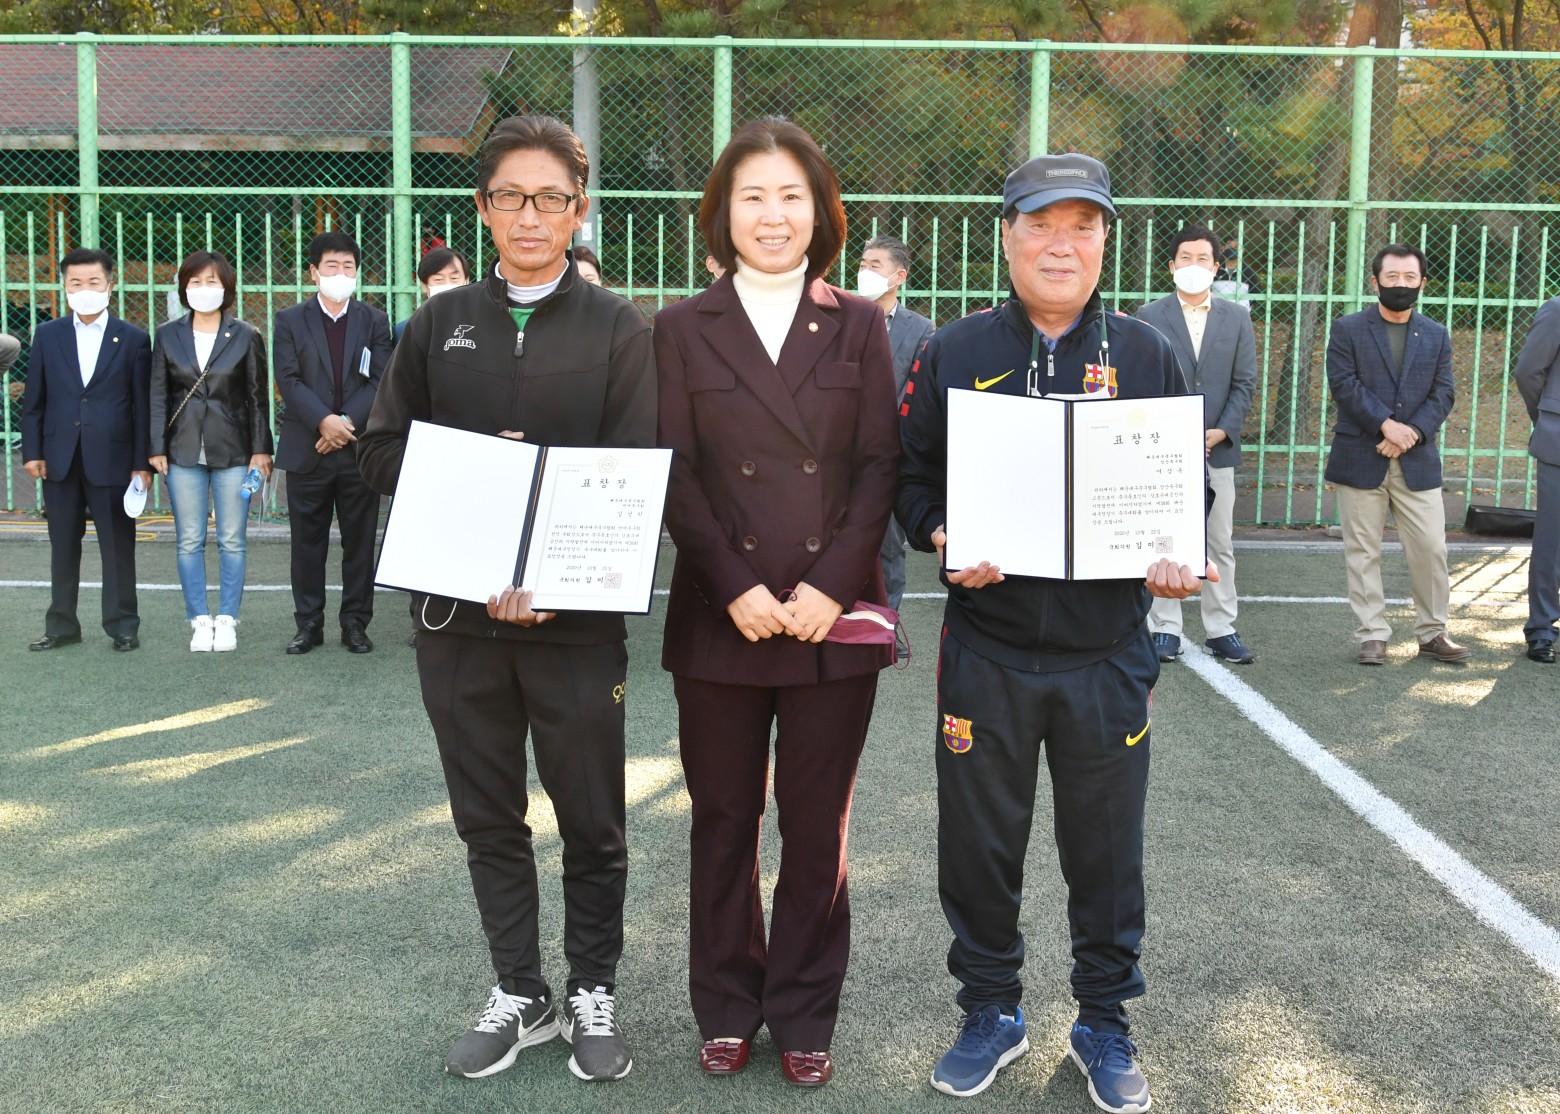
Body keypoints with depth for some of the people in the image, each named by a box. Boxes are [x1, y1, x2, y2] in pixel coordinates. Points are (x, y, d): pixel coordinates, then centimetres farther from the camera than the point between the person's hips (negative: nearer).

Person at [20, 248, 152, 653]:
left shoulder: (133, 339, 0)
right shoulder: (47, 335, 7)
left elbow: (142, 405, -1)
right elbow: (34, 401, 8)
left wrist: (143, 462, -5)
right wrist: (32, 452, 1)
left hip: (111, 459, -2)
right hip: (59, 459, 3)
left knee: (118, 544, 4)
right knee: (63, 545, 10)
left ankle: (122, 625, 14)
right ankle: (62, 626, 19)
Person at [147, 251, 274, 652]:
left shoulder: (246, 337, 1)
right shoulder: (168, 336, 5)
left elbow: (258, 397, 2)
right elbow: (158, 396, 7)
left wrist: (260, 450, -2)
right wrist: (156, 448, 1)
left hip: (232, 452, -1)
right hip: (184, 453, 2)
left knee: (231, 541, 3)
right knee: (190, 542, 5)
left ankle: (227, 620, 12)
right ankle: (200, 620, 13)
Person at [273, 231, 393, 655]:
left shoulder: (374, 321, 9)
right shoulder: (290, 321, 7)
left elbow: (380, 381, -1)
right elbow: (289, 380, -4)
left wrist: (347, 421, -14)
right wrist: (324, 421, -17)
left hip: (360, 446, 1)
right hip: (307, 449, 0)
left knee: (360, 541, 4)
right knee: (308, 541, 5)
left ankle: (356, 623, 13)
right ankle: (309, 624, 14)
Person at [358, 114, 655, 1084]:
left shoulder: (620, 330, -1)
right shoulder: (439, 324, 9)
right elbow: (385, 451, 8)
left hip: (576, 617, -3)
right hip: (457, 611, 3)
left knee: (591, 822, 8)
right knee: (489, 818, 12)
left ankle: (594, 994, 25)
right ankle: (520, 995, 27)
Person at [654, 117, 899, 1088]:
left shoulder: (858, 326, 6)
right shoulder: (683, 329, 4)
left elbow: (880, 465, 0)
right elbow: (674, 474, -1)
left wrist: (831, 584, -11)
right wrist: (735, 586, -12)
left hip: (834, 618, 0)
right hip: (718, 619, 0)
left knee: (817, 825, 7)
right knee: (724, 821, 10)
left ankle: (804, 1016, 21)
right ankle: (728, 1009, 24)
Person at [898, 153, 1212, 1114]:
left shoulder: (1145, 356, 5)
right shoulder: (954, 356, 3)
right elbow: (913, 477, 6)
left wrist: (1178, 557, -9)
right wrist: (945, 540, -13)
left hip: (1108, 649, 0)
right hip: (987, 648, 0)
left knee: (1106, 849, 10)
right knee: (980, 842, 9)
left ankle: (1105, 1020, 29)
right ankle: (993, 1010, 30)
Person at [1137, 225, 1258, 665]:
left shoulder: (1236, 318, 9)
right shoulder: (1149, 317, 3)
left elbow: (1245, 382, 6)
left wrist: (1221, 431, -8)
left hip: (1218, 447, 2)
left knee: (1220, 544, 5)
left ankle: (1221, 631, 10)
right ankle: (1165, 629, 8)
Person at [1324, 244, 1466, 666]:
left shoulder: (1436, 335, 12)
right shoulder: (1347, 330, 2)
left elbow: (1442, 394, 4)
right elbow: (1343, 384, -8)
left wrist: (1411, 433, -12)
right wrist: (1386, 424, -17)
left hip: (1417, 462, 2)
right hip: (1360, 460, -2)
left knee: (1431, 548, 1)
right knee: (1363, 552, 1)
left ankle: (1432, 633, 14)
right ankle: (1372, 636, 9)